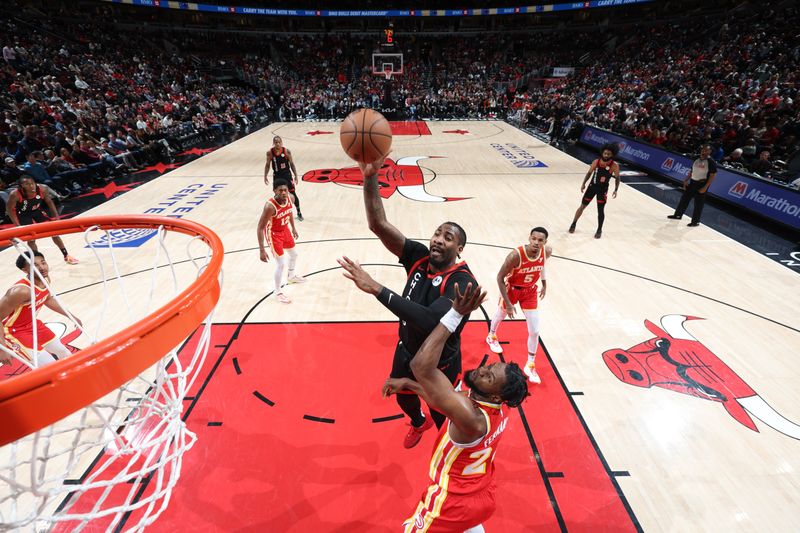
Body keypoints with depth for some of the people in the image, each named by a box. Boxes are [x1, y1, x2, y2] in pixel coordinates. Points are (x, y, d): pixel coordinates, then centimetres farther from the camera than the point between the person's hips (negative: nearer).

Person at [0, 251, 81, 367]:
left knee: (67, 357, 18)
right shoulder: (21, 290, -34)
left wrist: (71, 317, 21)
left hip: (32, 324, 8)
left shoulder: (45, 279, -8)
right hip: (13, 331, -8)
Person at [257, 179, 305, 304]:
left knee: (293, 254, 25)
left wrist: (293, 228, 17)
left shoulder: (290, 198, -15)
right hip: (273, 233, -7)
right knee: (281, 263, -7)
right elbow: (260, 228, -31)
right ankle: (278, 291, 14)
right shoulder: (270, 206, -35)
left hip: (285, 230, 7)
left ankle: (291, 276, 54)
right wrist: (262, 250, -33)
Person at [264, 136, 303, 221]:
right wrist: (265, 176, 0)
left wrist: (295, 176, -5)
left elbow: (291, 164, -3)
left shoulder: (286, 151, -11)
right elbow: (267, 165, 5)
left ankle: (299, 213, 18)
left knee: (293, 194, 2)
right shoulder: (270, 152, -7)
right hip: (277, 175, 1)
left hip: (287, 174, -1)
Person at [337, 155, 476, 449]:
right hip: (407, 351, 6)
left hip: (440, 364, -6)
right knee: (403, 397, 32)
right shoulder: (419, 257, -17)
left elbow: (429, 321, -48)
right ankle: (419, 423, 68)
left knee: (441, 416, 19)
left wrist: (376, 288, -50)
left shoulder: (462, 283, -33)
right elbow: (378, 225, -26)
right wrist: (370, 177, -40)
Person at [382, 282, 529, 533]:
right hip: (483, 496, 8)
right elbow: (438, 394, 3)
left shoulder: (470, 416, -39)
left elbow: (421, 366, -49)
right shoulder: (497, 410, -11)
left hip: (452, 502, -7)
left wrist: (456, 313, -50)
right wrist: (406, 383, 2)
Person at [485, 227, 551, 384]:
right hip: (512, 289, -3)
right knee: (500, 315, 25)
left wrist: (544, 284, 8)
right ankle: (491, 336, 59)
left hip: (530, 291, 3)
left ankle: (530, 365, 22)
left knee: (534, 331, 1)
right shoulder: (516, 255, -36)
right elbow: (500, 277, -24)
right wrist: (507, 303, -22)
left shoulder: (547, 252, -20)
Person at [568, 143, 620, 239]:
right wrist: (583, 183, -1)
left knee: (600, 210, -1)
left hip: (603, 189, -2)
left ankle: (599, 230, 16)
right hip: (592, 186, 2)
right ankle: (574, 223, 26)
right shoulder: (596, 162, -12)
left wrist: (616, 190, -9)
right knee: (582, 206, 8)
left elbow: (617, 178, -3)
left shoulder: (614, 166, -16)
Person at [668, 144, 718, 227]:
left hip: (702, 184, -6)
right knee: (684, 198, 13)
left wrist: (705, 187, -19)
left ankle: (695, 221, 10)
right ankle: (678, 215, 28)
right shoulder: (696, 160, 7)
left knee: (698, 204, 0)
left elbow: (713, 175, -15)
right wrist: (686, 180, 8)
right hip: (693, 182, 7)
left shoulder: (711, 162, -13)